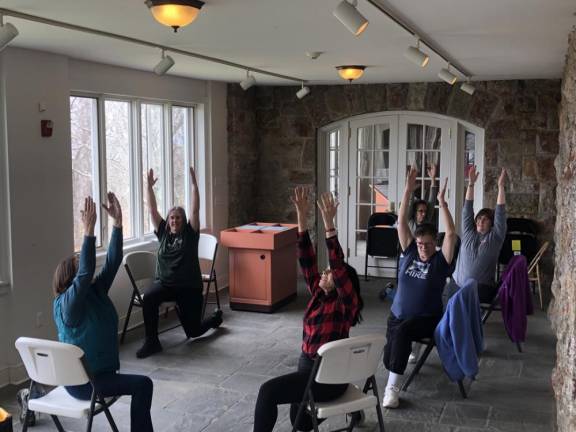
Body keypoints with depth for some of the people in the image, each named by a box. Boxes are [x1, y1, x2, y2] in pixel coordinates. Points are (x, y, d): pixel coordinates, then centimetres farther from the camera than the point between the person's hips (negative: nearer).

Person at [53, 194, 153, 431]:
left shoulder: (97, 291, 3)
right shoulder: (67, 302, -18)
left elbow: (113, 261, -3)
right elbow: (86, 272, -34)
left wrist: (118, 221, -11)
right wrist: (89, 229, -39)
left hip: (100, 371, 9)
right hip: (82, 381, -8)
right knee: (142, 385, -14)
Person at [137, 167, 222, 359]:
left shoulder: (190, 233, -3)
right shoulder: (163, 232, 5)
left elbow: (195, 209, -14)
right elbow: (153, 210, 0)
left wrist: (194, 183, -20)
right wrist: (149, 186, -8)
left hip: (190, 286, -2)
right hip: (164, 283, 2)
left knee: (193, 331, 5)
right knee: (148, 298, -33)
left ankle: (216, 317, 39)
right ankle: (151, 342, -21)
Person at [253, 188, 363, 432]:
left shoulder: (347, 301, -12)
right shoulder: (318, 293, 6)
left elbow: (338, 267, -27)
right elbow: (306, 259, 0)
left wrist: (329, 224, -31)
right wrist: (302, 216, -9)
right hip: (307, 366, 9)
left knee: (268, 391, -19)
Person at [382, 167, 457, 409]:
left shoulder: (441, 261, -5)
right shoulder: (409, 252, 4)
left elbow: (451, 234, -20)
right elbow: (401, 222, -4)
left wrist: (442, 202, -23)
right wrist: (408, 191, -12)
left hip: (426, 319, -4)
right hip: (397, 315, 4)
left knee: (402, 331, -35)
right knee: (389, 358, -14)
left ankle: (393, 387, -31)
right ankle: (408, 349, 24)